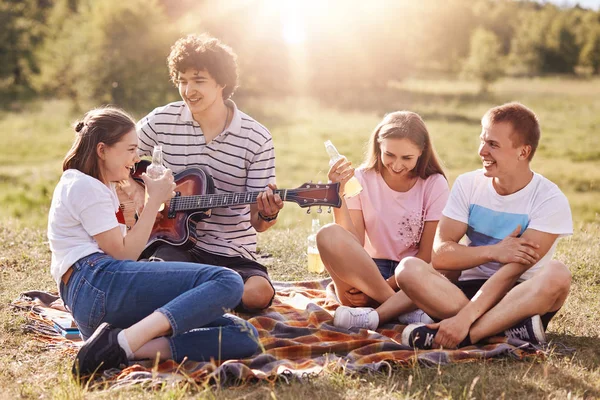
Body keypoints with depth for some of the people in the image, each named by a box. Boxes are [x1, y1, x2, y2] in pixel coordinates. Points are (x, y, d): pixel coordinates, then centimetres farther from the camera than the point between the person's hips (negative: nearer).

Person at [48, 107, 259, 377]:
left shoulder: (102, 188, 31)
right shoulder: (83, 185, 1)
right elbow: (123, 254, -5)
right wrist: (155, 200, 1)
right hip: (97, 284, -9)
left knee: (243, 337, -6)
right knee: (228, 282, -25)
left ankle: (130, 349, -23)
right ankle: (124, 341, -33)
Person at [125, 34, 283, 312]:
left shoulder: (256, 139, -5)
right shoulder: (163, 121, 0)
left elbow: (257, 222, -3)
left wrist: (267, 215, -27)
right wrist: (136, 191, -4)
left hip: (233, 254, 1)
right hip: (174, 241, 0)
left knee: (258, 295, -29)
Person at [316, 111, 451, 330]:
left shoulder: (435, 185, -1)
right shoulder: (361, 179, 0)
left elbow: (427, 254, -4)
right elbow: (353, 245, -10)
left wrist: (386, 286, -15)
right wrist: (339, 195, -22)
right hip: (366, 274, 1)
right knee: (329, 235, -30)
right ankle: (402, 309, -28)